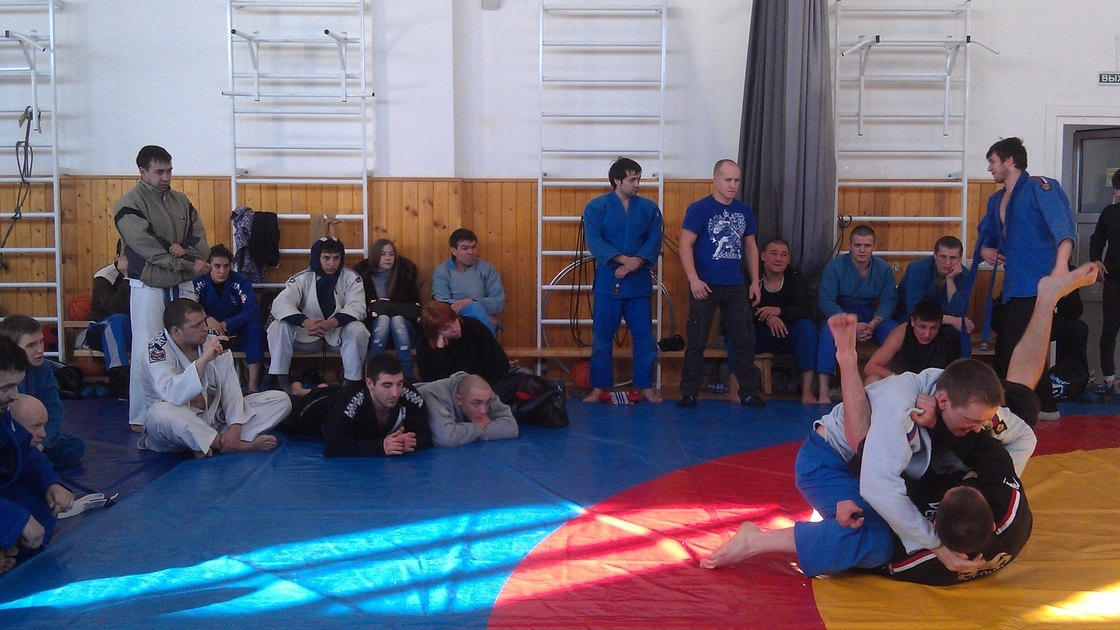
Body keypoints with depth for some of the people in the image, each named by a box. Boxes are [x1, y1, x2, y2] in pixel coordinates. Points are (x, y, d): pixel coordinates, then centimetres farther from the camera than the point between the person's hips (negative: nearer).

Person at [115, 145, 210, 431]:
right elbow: (148, 248, -19)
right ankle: (140, 417, 6)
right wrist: (189, 264, -17)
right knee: (147, 353, -3)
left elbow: (201, 241, 5)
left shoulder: (180, 201, 9)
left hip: (182, 286, 5)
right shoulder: (129, 206, -10)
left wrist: (183, 249, -17)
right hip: (148, 288, -5)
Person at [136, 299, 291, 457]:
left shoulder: (214, 343, 3)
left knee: (281, 400, -5)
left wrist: (235, 426, -20)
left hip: (217, 417, 5)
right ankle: (243, 445, -26)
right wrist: (203, 360, -38)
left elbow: (230, 387, -4)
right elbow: (171, 395, -31)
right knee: (161, 412, -41)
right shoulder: (157, 349, -13)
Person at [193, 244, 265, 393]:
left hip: (236, 333, 0)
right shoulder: (199, 282, -8)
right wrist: (208, 319, -40)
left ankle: (253, 385, -33)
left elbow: (253, 311, -20)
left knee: (255, 326, -29)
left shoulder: (241, 282, -9)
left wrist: (225, 324, -33)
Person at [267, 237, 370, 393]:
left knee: (357, 330, -32)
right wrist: (305, 322, -41)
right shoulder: (302, 278, -8)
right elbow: (280, 304, -21)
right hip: (307, 334, 1)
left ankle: (351, 383, -19)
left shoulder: (351, 278, -8)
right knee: (278, 327, -23)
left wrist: (331, 323, -42)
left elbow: (357, 307, -22)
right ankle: (281, 381, -17)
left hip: (339, 334, -1)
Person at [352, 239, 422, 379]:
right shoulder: (362, 274, 6)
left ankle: (407, 376, -41)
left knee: (397, 320, -34)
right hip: (373, 326, -1)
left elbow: (414, 304, 8)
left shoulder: (405, 272, 8)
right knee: (383, 318, -34)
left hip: (402, 323, 1)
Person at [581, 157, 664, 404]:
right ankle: (599, 387, 15)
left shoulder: (649, 208, 5)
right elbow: (594, 242, -11)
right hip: (607, 281, -2)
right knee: (602, 336, 4)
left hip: (639, 281, 2)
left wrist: (636, 263, -18)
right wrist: (623, 259, -21)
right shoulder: (596, 207, -2)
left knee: (644, 336, 5)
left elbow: (654, 242, -3)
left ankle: (646, 387, 17)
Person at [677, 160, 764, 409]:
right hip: (705, 286, -4)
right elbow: (685, 245, -10)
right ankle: (689, 393, 9)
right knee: (696, 341, 1)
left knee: (744, 340, 6)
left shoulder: (744, 211, 9)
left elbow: (751, 247, 15)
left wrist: (755, 281, 10)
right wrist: (694, 280, -18)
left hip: (736, 287, 4)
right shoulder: (699, 209, -6)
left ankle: (749, 392, 15)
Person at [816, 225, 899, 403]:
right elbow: (826, 301, -17)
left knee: (897, 333, -29)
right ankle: (823, 393, -42)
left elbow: (889, 300, -5)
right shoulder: (835, 266, -10)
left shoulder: (883, 269, 0)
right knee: (829, 330, -37)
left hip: (873, 317, 3)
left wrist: (873, 324, -26)